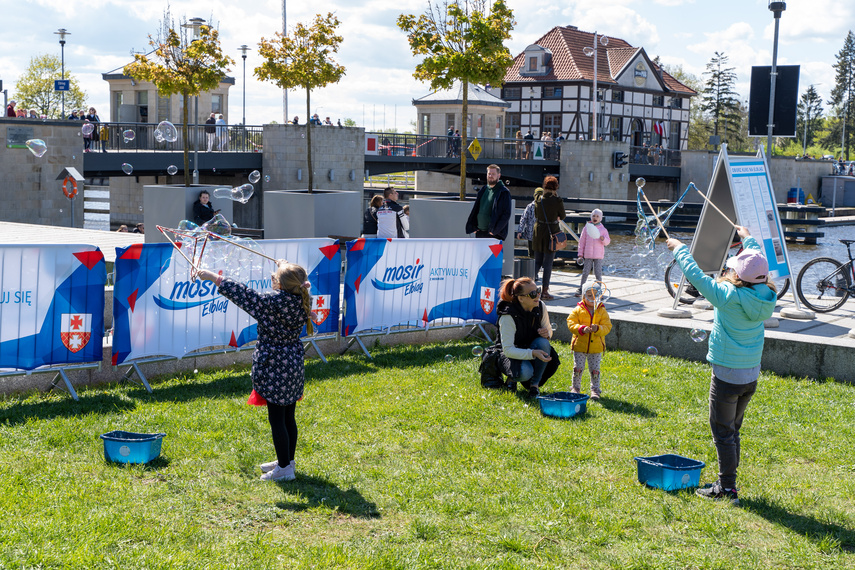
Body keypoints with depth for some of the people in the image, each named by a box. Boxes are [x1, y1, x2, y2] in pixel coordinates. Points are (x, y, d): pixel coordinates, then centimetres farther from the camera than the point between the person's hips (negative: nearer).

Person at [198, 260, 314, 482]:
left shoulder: (273, 301, -20)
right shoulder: (301, 300, -1)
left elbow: (243, 294, -15)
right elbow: (296, 286, 23)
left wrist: (215, 278, -6)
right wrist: (286, 268, 39)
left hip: (275, 368, -8)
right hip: (294, 366, 8)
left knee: (277, 418, 0)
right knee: (288, 417, 17)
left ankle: (284, 468, 4)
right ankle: (287, 461, 28)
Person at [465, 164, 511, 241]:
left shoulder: (504, 193, -5)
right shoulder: (483, 190, 15)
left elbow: (506, 214, -10)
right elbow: (475, 209, 21)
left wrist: (495, 230, -16)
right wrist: (473, 226, 9)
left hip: (494, 235, -7)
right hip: (480, 233, 7)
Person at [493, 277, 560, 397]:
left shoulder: (540, 307, -9)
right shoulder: (508, 316, -26)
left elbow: (548, 329, 9)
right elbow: (508, 350, -28)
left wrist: (547, 333, -18)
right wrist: (532, 353, -41)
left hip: (533, 350, 5)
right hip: (511, 355, -5)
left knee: (543, 342, -29)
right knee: (525, 372, -37)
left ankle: (534, 384, -13)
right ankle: (512, 378, 2)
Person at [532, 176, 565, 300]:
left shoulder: (538, 200, -1)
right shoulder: (557, 201, -12)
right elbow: (562, 216, 2)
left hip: (539, 233, 4)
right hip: (552, 232, -4)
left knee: (537, 261, 16)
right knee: (548, 263, 2)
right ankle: (545, 291, 4)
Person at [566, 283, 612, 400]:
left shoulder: (602, 311, 3)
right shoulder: (578, 310, 0)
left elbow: (607, 327, -3)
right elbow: (571, 324, -6)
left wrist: (597, 329, -24)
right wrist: (582, 329, -23)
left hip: (596, 347, 0)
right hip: (579, 346, 0)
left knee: (595, 370, 2)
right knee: (578, 368, 1)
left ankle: (595, 389, 16)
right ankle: (575, 388, 20)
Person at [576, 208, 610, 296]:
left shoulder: (603, 229, 5)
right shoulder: (587, 228, 6)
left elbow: (607, 242, 4)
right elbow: (582, 241, 8)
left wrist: (603, 239, -19)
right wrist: (580, 254, 5)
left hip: (598, 255, -1)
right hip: (588, 254, 1)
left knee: (598, 273, -2)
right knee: (585, 272, 2)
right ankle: (580, 289, 12)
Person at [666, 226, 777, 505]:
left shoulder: (729, 296, -21)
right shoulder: (766, 296, -3)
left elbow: (696, 275, -12)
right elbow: (760, 269, 17)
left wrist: (679, 249, 2)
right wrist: (748, 238, 32)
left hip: (727, 375, -7)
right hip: (752, 375, 7)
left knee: (723, 432, 2)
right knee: (732, 430, 18)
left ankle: (727, 488, 5)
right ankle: (726, 481, 26)